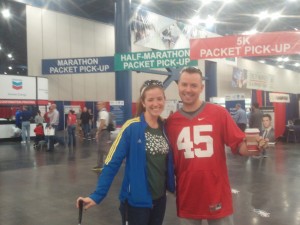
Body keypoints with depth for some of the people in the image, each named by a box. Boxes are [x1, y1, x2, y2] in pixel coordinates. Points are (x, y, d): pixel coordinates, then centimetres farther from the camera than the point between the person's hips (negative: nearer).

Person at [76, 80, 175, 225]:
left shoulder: (166, 127, 0)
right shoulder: (132, 127, -15)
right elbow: (112, 162, -16)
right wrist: (97, 195, -18)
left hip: (160, 198, 5)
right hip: (136, 200, -5)